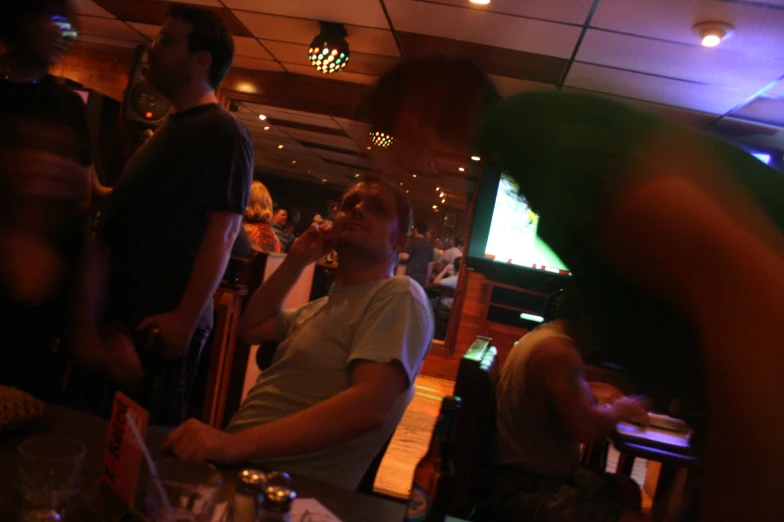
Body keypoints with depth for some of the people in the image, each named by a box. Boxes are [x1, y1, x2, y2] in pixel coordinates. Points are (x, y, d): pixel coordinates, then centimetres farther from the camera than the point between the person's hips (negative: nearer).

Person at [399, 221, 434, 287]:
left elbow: (405, 256, -17)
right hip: (422, 279, 6)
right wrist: (427, 279, 24)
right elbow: (430, 264, 17)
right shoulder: (430, 245, 13)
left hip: (410, 276, -6)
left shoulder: (413, 241, -6)